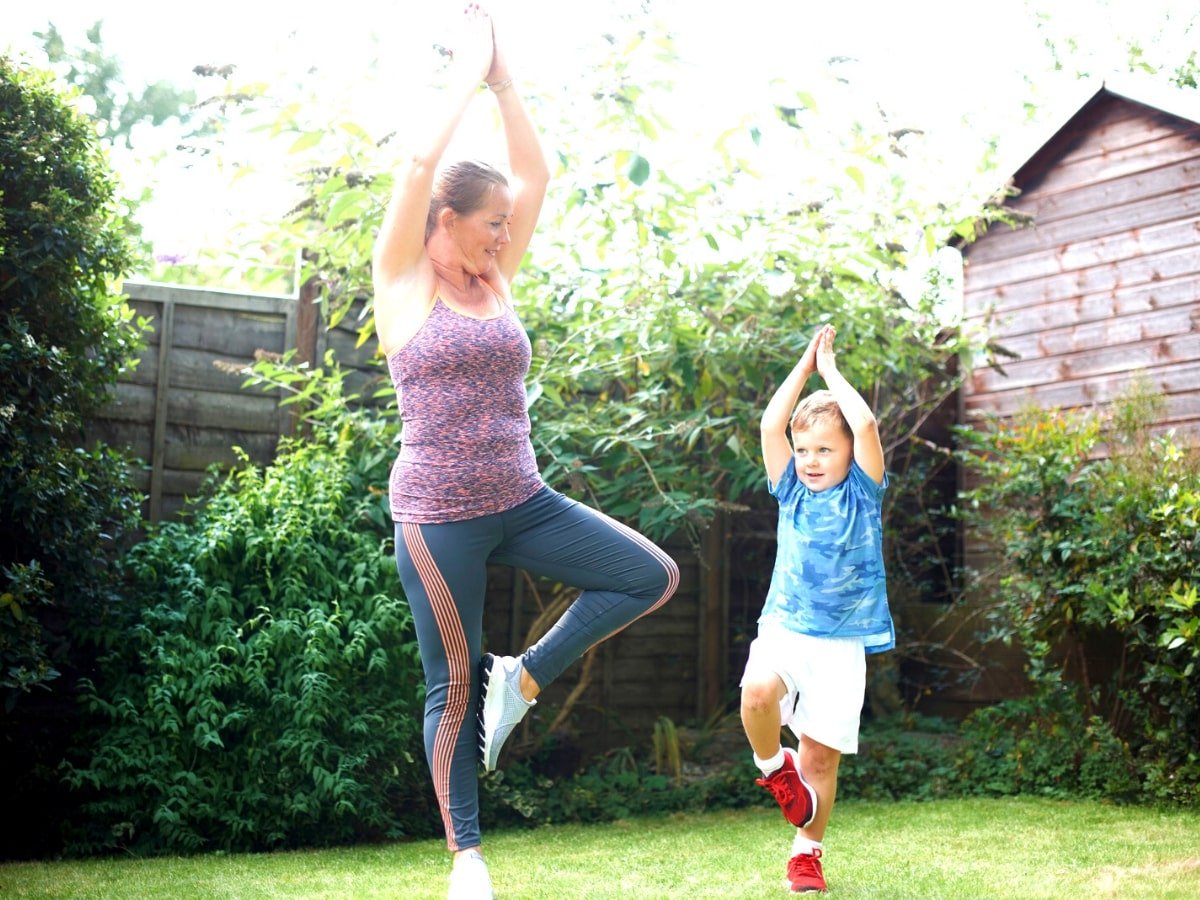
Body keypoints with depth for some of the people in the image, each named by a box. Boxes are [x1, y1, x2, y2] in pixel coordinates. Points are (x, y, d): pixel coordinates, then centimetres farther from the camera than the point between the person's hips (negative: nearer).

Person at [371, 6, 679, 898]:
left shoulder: (497, 281, 9)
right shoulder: (402, 282, -5)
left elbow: (536, 171, 7)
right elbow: (421, 160, -15)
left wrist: (506, 80, 5)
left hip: (522, 500, 6)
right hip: (438, 514, -5)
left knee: (653, 576, -3)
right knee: (455, 685, 3)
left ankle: (526, 677, 8)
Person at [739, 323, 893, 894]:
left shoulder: (862, 492, 3)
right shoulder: (792, 492, 8)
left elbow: (866, 425, -13)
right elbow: (770, 425, -5)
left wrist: (831, 371, -1)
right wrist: (805, 365, 1)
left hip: (841, 642, -1)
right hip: (783, 628, 1)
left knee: (821, 754, -2)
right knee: (757, 693, -30)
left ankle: (806, 853, 17)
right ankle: (774, 769, 0)